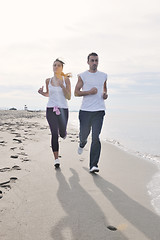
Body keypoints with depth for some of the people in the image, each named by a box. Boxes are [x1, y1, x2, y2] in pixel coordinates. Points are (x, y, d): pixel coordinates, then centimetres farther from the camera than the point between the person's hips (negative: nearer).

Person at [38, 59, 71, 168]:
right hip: (51, 109, 1)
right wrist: (42, 92, 0)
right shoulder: (48, 80, 7)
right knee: (54, 134, -8)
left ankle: (63, 133, 42)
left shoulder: (66, 80, 0)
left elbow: (69, 97, -3)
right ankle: (56, 159, -1)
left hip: (63, 109, -1)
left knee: (62, 134, 1)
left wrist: (62, 86, -17)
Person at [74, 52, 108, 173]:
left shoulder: (103, 76, 12)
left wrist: (105, 94, 6)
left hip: (99, 110, 0)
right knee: (84, 133, 12)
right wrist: (89, 92, -13)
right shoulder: (82, 76, 4)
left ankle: (93, 165, -7)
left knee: (96, 138, -9)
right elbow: (76, 92, 3)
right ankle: (82, 143, 51)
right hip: (85, 110, 0)